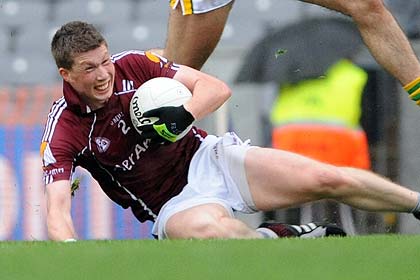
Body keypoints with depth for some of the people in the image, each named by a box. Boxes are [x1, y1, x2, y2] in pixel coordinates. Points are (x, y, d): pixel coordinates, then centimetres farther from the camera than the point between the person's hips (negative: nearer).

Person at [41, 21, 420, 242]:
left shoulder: (134, 65, -7)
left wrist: (184, 115, -25)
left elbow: (216, 88, -5)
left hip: (208, 158, 3)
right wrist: (71, 249, -43)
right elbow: (57, 211, -22)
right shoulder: (62, 130, -13)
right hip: (174, 204, -3)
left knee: (329, 179, -10)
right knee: (206, 228, -42)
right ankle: (276, 238, -21)